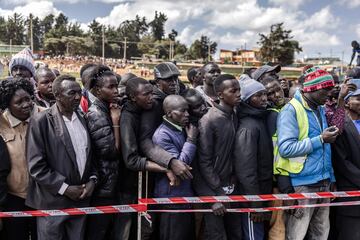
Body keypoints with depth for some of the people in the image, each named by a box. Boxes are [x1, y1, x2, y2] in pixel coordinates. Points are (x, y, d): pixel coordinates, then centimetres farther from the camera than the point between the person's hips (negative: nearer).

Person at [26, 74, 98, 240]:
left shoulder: (83, 119, 7)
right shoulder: (41, 121, -10)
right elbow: (36, 166, -14)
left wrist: (92, 180, -2)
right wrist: (65, 188, -14)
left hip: (81, 200, 5)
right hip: (52, 203, -5)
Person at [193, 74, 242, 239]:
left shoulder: (236, 117, 6)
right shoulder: (209, 120, -14)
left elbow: (235, 154, 8)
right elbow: (204, 161, -15)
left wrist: (234, 182, 2)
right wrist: (216, 194, -15)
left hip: (231, 188, 6)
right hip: (213, 190, -6)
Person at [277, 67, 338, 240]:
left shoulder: (320, 109, 12)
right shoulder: (291, 110, -12)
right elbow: (285, 148, -22)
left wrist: (331, 177, 12)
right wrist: (320, 139, -19)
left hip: (324, 182, 8)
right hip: (302, 184, -7)